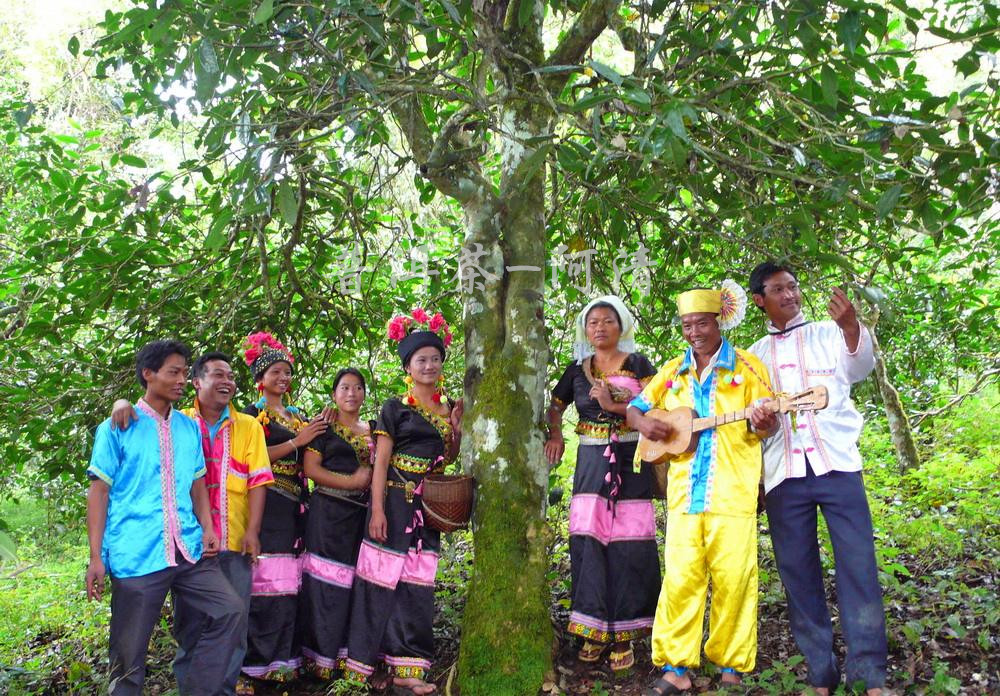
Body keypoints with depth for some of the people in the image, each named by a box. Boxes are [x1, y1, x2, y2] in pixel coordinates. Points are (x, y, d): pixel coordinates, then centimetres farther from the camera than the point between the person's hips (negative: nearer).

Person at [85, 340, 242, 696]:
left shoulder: (189, 427, 12)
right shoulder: (116, 428, -1)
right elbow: (99, 492, -3)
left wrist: (208, 528, 1)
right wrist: (96, 557, -8)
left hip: (189, 551, 4)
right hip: (135, 556, -4)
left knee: (228, 610, -6)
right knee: (129, 653, 2)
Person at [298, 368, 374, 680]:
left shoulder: (372, 430, 17)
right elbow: (311, 469, -6)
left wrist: (371, 478, 0)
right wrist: (353, 482, -11)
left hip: (361, 514, 5)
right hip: (329, 512, -4)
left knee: (356, 582, 3)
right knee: (326, 583, -7)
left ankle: (348, 651, 11)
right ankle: (322, 657, 2)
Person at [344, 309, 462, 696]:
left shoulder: (449, 408, 13)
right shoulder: (395, 409, -2)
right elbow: (380, 461, -7)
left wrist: (457, 431, 2)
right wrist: (377, 510, -15)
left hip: (429, 505, 5)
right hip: (396, 501, -5)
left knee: (417, 583, 5)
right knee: (382, 578, -4)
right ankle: (360, 663, 6)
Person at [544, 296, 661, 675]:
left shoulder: (638, 364, 3)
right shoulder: (577, 370, 13)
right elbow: (555, 407, 25)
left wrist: (613, 406, -16)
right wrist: (555, 437, 7)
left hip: (631, 462, -3)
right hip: (591, 463, 3)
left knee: (627, 545, -6)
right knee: (589, 542, -3)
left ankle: (623, 635, 1)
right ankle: (594, 630, 7)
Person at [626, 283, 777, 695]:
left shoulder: (746, 367, 5)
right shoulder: (673, 372, 14)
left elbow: (767, 423, 3)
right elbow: (634, 409, 19)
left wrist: (762, 424, -21)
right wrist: (644, 423, -3)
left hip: (734, 492, -2)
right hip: (685, 491, 3)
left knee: (733, 578, 1)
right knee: (680, 577, 1)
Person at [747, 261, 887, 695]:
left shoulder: (828, 334, 8)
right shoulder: (754, 355, 15)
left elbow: (859, 367, -13)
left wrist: (852, 326, -32)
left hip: (837, 463, -2)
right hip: (783, 474, 2)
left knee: (859, 565, -7)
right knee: (798, 573, 4)